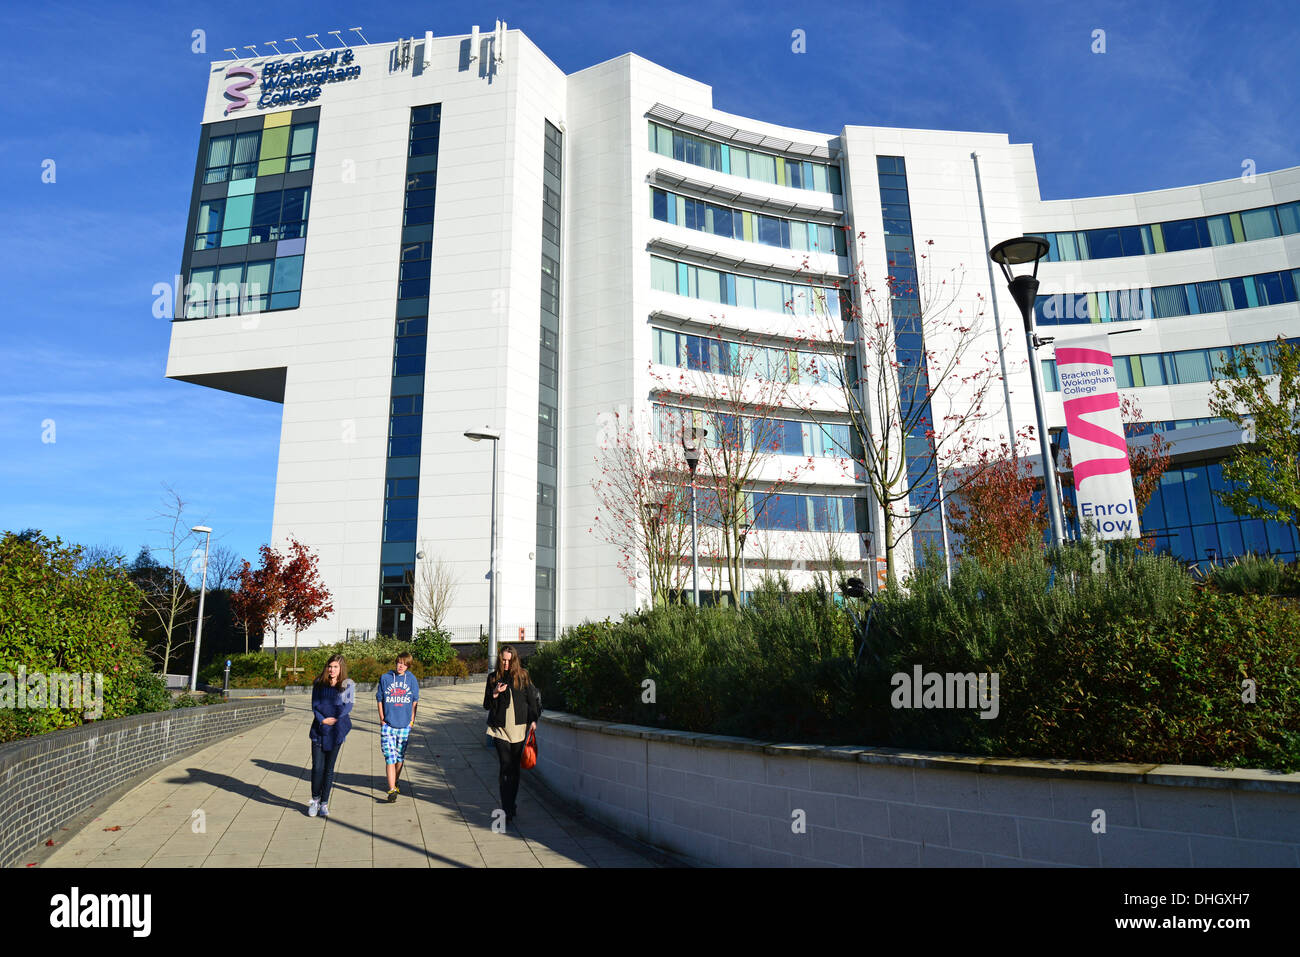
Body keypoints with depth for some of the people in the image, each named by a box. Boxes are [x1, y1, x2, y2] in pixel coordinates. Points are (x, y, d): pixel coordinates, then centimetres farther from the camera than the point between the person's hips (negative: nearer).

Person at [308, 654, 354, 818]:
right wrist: (322, 720, -12)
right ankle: (315, 800, 21)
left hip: (336, 730, -1)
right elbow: (314, 705, 3)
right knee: (317, 767, 0)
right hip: (319, 729, 1)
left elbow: (348, 706, -3)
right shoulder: (319, 684, 8)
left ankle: (324, 803, 15)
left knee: (329, 768, 4)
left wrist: (335, 719, -15)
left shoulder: (348, 685, 3)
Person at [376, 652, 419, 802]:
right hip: (388, 725, -2)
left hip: (405, 725, 2)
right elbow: (380, 700, 6)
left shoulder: (411, 679, 3)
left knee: (400, 757, 12)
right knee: (390, 758, -9)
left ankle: (395, 783, 31)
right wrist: (382, 720, 2)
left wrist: (412, 720, 6)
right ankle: (392, 790, -10)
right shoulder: (385, 678, -1)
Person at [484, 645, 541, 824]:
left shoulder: (523, 676, 3)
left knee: (514, 767, 7)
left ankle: (510, 806, 23)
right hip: (500, 727, 0)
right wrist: (495, 694, -11)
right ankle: (508, 811, -6)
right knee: (506, 767, -8)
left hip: (518, 727, 0)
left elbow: (532, 698, 8)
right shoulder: (493, 678, 6)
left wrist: (533, 720, 2)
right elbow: (487, 705, 8)